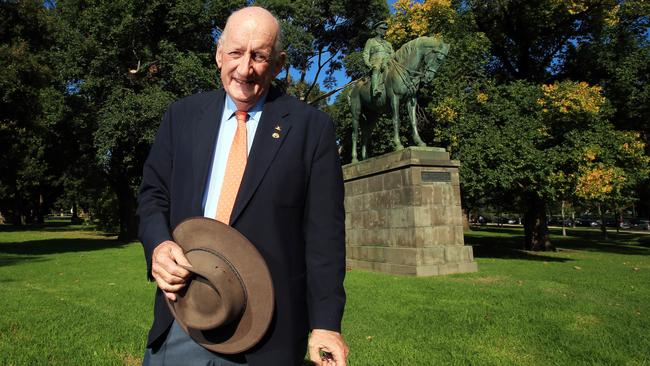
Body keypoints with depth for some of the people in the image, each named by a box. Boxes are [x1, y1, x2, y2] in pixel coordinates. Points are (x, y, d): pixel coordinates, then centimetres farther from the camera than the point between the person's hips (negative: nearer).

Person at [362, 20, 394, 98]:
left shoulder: (388, 43, 32)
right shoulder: (370, 41, 21)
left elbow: (393, 55, 24)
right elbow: (365, 54, 11)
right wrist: (368, 64, -9)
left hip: (387, 64, 5)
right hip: (375, 64, -4)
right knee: (377, 68, -40)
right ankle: (375, 90, -60)